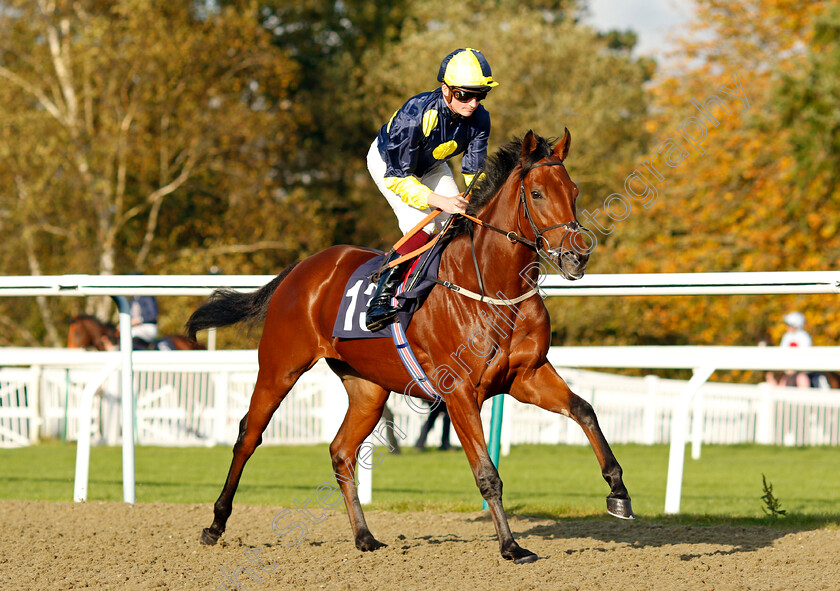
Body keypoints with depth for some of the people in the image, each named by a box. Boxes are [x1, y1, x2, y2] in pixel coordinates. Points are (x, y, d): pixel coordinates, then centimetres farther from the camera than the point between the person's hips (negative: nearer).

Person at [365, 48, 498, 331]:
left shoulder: (479, 119, -24)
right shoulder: (415, 114, -41)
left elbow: (473, 172, -10)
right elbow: (397, 177, -36)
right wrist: (440, 201, -46)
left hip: (430, 165, 6)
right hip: (387, 162, -6)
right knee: (422, 227, -26)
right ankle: (381, 296, -19)